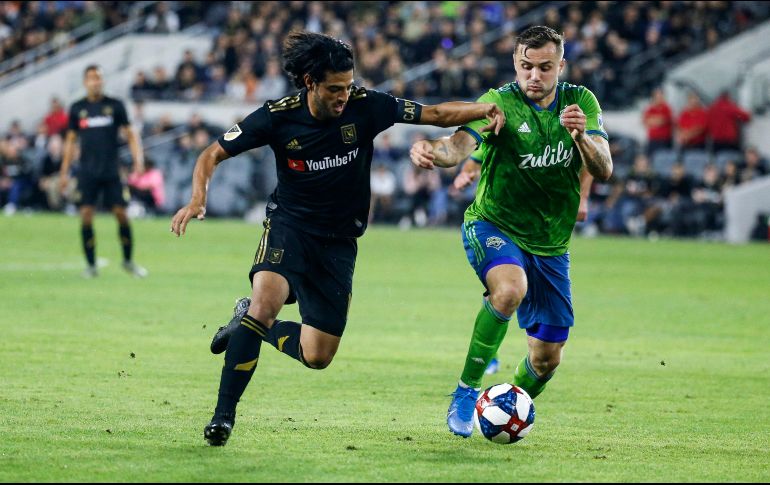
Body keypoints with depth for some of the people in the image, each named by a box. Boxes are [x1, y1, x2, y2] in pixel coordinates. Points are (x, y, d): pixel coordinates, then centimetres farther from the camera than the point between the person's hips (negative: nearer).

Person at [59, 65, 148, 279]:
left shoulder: (115, 106, 3)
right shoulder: (77, 108, 7)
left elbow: (130, 134, 5)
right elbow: (70, 140, 13)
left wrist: (138, 159, -10)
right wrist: (64, 173, 10)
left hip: (111, 171, -1)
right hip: (87, 172, 1)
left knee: (121, 213, -5)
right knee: (86, 215, -7)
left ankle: (128, 261, 11)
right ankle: (91, 265, 4)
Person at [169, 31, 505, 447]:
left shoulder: (365, 106, -12)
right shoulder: (279, 116, -14)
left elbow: (435, 114, -5)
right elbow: (213, 154, -6)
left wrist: (484, 109, -23)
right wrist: (198, 198, -24)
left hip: (339, 241, 3)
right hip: (289, 226, -2)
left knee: (317, 357, 0)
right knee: (266, 301, -32)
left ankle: (249, 323, 30)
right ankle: (223, 415, -23)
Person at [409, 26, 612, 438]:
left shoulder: (581, 102, -2)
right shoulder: (501, 103, -14)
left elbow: (604, 171, -10)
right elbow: (460, 145, -31)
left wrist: (581, 137, -31)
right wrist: (432, 152, -55)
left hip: (551, 244, 4)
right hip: (494, 226, -4)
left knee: (547, 358, 6)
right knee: (510, 288, -37)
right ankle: (466, 390, -23)